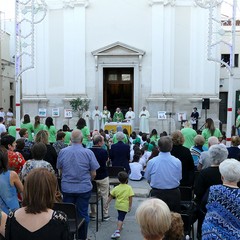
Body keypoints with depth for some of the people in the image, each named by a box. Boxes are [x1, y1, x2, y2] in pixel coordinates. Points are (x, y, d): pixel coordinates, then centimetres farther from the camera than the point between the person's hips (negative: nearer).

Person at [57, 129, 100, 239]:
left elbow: (60, 169, 9)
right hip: (84, 188, -2)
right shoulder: (88, 152, -12)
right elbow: (93, 174, -6)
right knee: (83, 214, 11)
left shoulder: (62, 152, -5)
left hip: (67, 188, 2)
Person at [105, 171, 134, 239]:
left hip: (118, 205, 4)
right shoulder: (129, 188, -11)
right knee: (121, 219, -5)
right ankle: (117, 231, -18)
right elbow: (130, 198, -13)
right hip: (125, 206, -4)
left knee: (120, 217, 27)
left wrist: (107, 204, 8)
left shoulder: (116, 188, -3)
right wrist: (130, 206, -6)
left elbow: (110, 196, 0)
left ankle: (120, 227, 44)